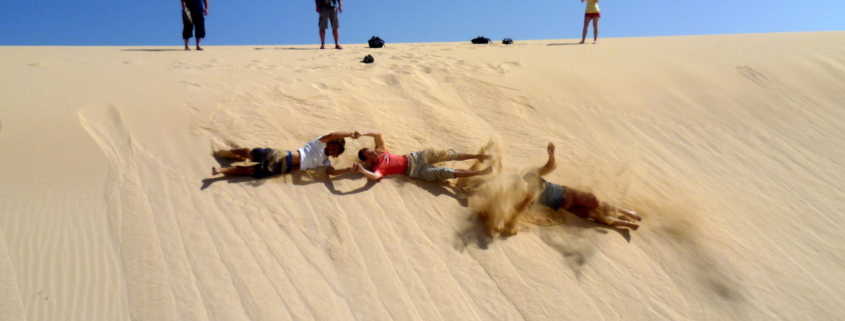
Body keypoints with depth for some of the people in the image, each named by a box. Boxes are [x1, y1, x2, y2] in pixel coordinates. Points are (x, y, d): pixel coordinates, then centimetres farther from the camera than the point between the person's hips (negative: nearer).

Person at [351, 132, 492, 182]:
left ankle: (478, 156, 11)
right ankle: (481, 172, -19)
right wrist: (361, 169, -50)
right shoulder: (378, 167, -15)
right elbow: (375, 176, -38)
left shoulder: (380, 152, 6)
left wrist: (362, 134, -5)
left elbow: (378, 135, 6)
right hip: (414, 170, -7)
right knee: (445, 172, -17)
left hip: (413, 157, 7)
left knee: (446, 154, 0)